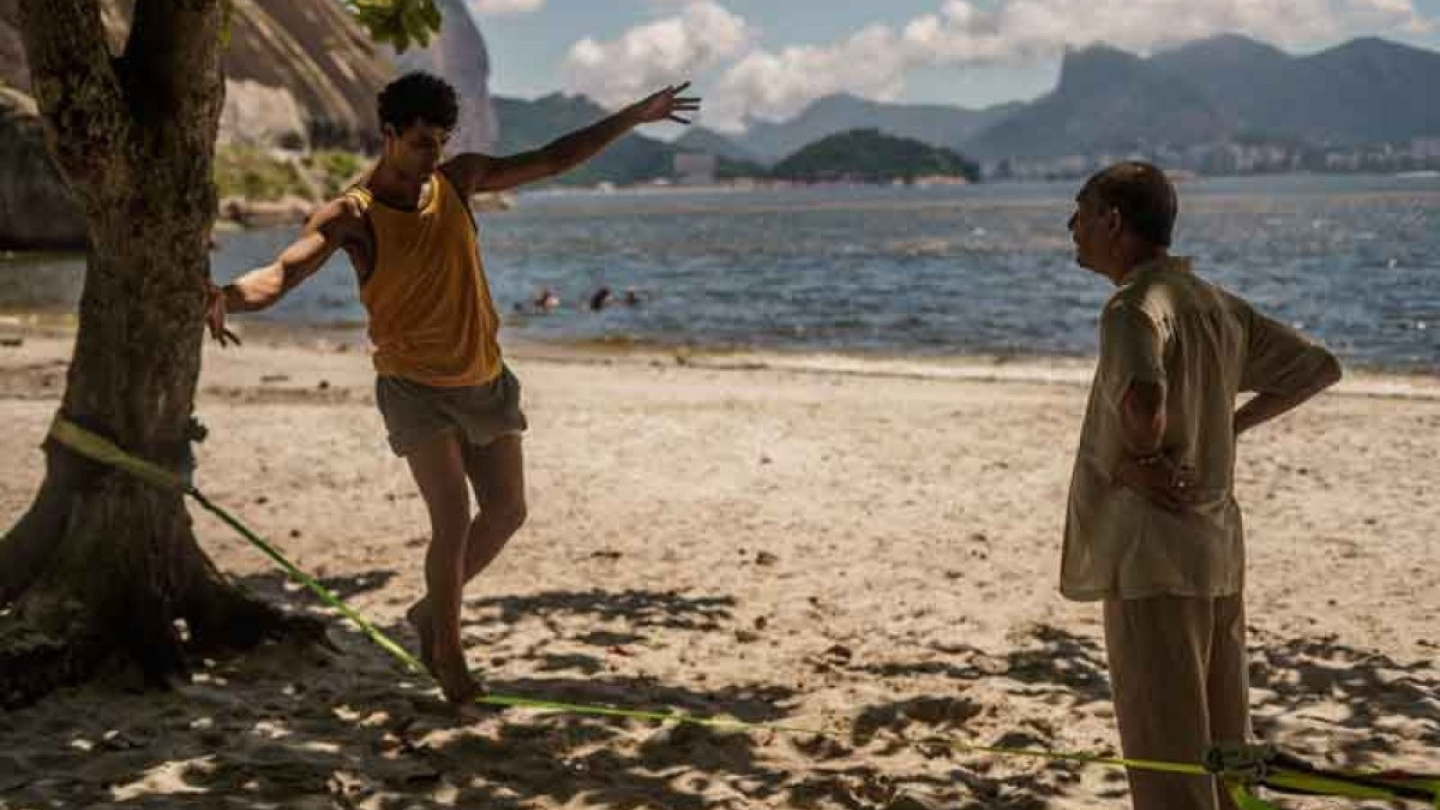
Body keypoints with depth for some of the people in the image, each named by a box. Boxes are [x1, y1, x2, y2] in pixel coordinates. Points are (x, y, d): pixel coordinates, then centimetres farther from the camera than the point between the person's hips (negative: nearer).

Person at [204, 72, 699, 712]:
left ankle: (431, 610, 33)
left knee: (506, 511, 10)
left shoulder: (458, 179, -1)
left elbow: (552, 160, 6)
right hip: (414, 387, -6)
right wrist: (228, 296, -51)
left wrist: (638, 115, 5)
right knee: (453, 519, -13)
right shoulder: (352, 216, -15)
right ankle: (447, 648, 11)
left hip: (483, 379, 6)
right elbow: (282, 272, -29)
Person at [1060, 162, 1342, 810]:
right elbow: (1319, 368, 19)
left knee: (1165, 757, -1)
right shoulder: (1215, 303, 11)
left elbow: (1143, 398, -37)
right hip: (1218, 552, 9)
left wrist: (1138, 458, -17)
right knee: (1220, 751, 17)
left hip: (1153, 559, -9)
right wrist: (1229, 424, 13)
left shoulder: (1136, 306, -16)